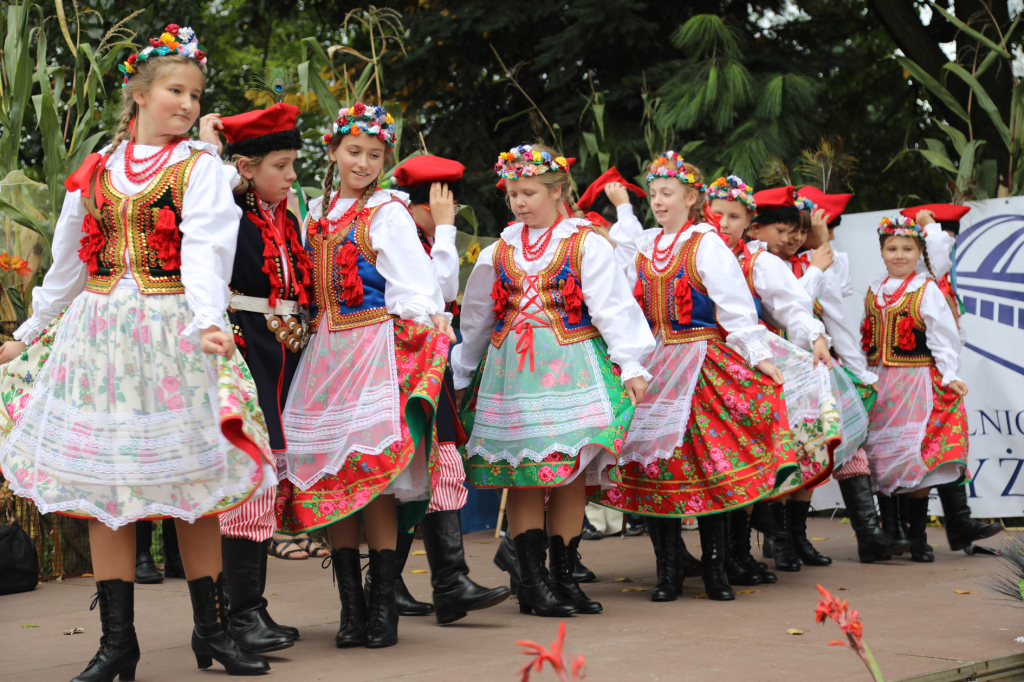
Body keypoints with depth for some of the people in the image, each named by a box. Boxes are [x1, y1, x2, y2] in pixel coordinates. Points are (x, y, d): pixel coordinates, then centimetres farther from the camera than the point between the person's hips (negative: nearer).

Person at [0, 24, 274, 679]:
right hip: (98, 332, 3)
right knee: (103, 486, 1)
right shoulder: (97, 169, 13)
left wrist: (208, 319, -31)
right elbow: (69, 263, 21)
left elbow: (205, 252, -14)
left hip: (174, 334, -3)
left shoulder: (200, 166, 3)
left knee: (193, 485, -1)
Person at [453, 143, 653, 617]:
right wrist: (459, 377, 24)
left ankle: (563, 576, 9)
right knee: (523, 476, -3)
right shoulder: (498, 253, 14)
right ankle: (533, 581, 0)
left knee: (571, 475, 0)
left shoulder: (586, 245, 2)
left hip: (571, 370, -2)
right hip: (512, 371, 3)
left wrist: (630, 365, -9)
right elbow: (474, 322, 22)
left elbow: (613, 308, -2)